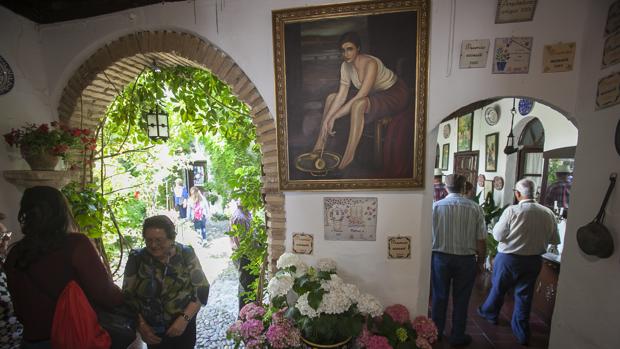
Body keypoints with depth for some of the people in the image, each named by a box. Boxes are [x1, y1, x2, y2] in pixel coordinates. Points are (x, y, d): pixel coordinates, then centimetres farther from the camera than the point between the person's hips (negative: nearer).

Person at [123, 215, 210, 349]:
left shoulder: (186, 254, -15)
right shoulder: (136, 259, -10)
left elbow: (201, 289, -12)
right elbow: (128, 296, -3)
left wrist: (184, 318, -21)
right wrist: (140, 325, -12)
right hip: (152, 330, 1)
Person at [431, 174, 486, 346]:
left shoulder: (436, 206, -10)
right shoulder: (475, 208, -8)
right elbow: (480, 240, -4)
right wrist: (480, 261, 11)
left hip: (440, 257, 0)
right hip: (466, 259, 0)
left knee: (439, 297, 15)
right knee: (461, 300, 16)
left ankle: (436, 333, 31)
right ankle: (457, 337, 31)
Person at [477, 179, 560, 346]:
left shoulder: (512, 211, -21)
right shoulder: (548, 213, -7)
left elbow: (497, 235, -16)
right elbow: (555, 240, 3)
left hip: (509, 258, -3)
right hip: (534, 261, 4)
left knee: (498, 288, 18)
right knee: (524, 295, 16)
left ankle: (489, 313, 41)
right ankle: (521, 333, 28)